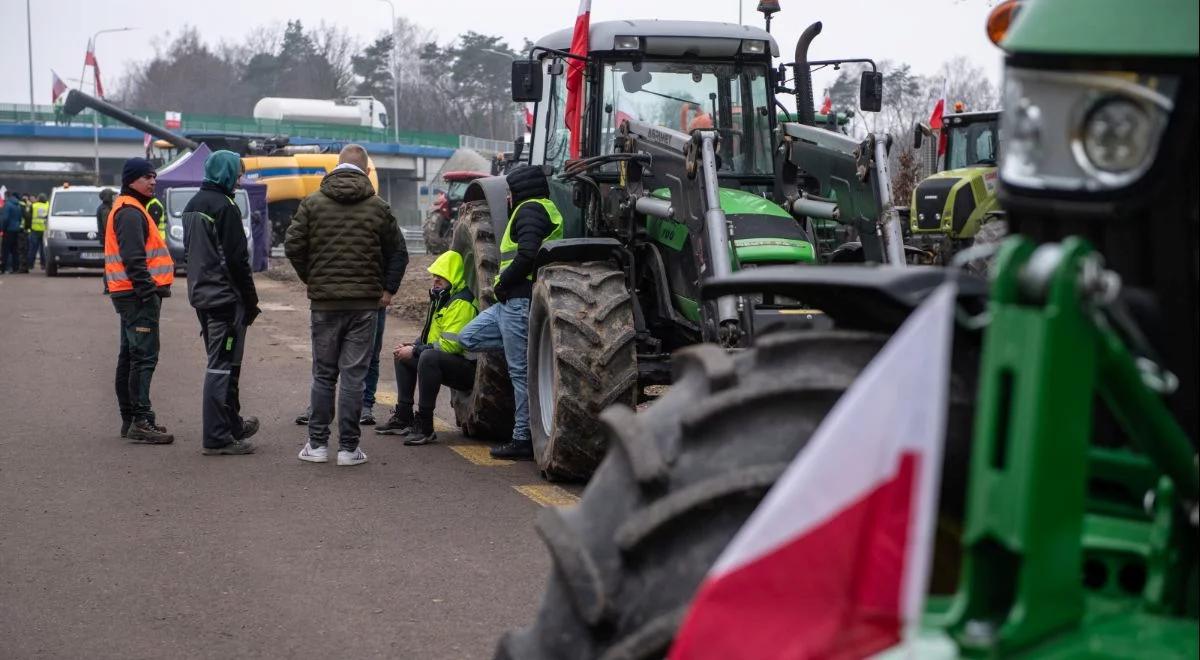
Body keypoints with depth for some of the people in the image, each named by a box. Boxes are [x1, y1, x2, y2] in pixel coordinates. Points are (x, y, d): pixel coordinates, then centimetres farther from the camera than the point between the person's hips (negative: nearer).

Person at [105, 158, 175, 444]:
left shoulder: (130, 210, 20)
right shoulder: (130, 212, -14)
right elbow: (133, 259, -22)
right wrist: (148, 291, -24)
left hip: (133, 296, 11)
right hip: (139, 296, -11)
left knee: (130, 356, 14)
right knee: (144, 357, -12)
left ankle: (130, 419, 21)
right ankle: (141, 422, -14)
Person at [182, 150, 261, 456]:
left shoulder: (192, 205, 14)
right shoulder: (225, 207, -15)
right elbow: (237, 259, -17)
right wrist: (251, 302, -10)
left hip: (201, 295, 9)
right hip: (225, 297, -9)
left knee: (221, 362, 19)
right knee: (223, 365, -7)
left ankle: (232, 424, 29)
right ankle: (217, 437, -6)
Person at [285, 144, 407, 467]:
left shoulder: (312, 203, 1)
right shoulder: (378, 207, 1)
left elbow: (293, 245, -2)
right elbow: (398, 253, 3)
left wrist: (310, 279, 12)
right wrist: (387, 289, 12)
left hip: (324, 301, 1)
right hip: (365, 303, -1)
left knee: (323, 374, 10)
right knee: (354, 374, 2)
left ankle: (317, 444, 11)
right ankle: (348, 447, 3)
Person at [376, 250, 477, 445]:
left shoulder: (461, 304, -19)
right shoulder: (442, 298, 15)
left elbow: (450, 344, -26)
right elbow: (431, 336, 22)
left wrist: (415, 351, -19)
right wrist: (411, 347, 4)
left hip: (466, 367, -11)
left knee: (429, 357, -38)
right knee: (402, 355, 20)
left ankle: (424, 426, -34)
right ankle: (403, 418, 15)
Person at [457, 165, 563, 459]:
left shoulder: (530, 209, -9)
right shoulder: (541, 210, 23)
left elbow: (527, 255, -24)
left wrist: (500, 286, -12)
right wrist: (499, 287, 16)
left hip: (520, 301, -11)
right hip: (511, 302, 11)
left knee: (521, 371, -6)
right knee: (469, 338, 12)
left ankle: (523, 439, -2)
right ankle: (530, 344, 7)